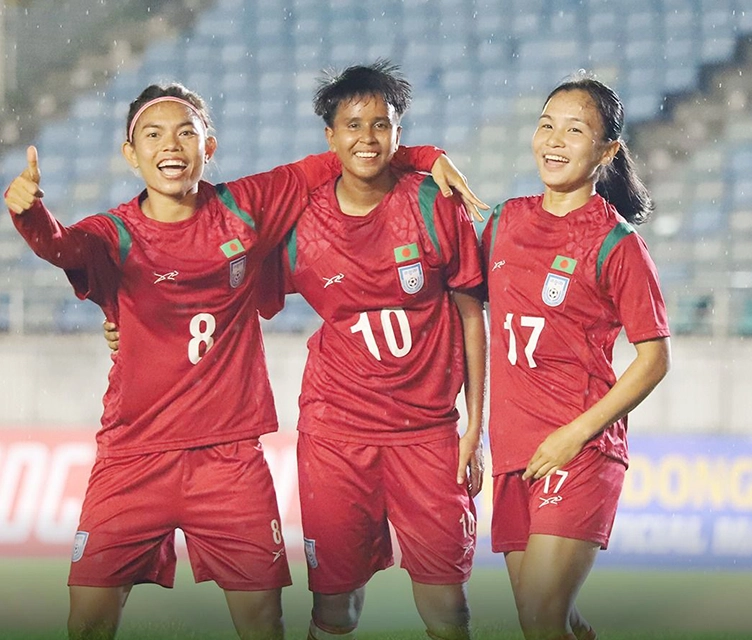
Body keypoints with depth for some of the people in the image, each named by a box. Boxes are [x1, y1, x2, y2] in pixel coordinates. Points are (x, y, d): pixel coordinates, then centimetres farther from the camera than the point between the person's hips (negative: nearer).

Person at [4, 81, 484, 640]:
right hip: (134, 457, -1)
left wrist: (426, 157, 3)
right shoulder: (116, 236, -5)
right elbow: (61, 246, -27)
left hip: (230, 457, 1)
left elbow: (335, 163, 13)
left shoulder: (245, 207, 3)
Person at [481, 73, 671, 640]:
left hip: (580, 449, -5)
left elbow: (655, 357, -6)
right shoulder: (508, 220, 9)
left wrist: (578, 433, -11)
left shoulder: (615, 242, -6)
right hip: (513, 446, 5)